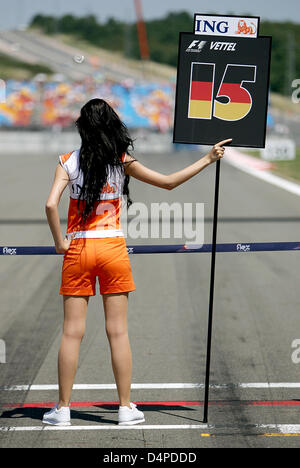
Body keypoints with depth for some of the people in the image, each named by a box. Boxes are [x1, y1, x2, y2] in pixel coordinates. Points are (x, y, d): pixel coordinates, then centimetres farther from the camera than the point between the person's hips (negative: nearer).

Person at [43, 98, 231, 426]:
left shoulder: (68, 162, -3)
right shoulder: (122, 162, -3)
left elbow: (51, 205, -15)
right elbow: (168, 182, 4)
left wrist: (59, 241, -3)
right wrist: (208, 159, 11)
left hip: (77, 250, 0)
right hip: (112, 248, 0)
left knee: (72, 332, 4)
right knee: (118, 332, 5)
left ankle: (63, 408, 6)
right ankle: (126, 408, 8)